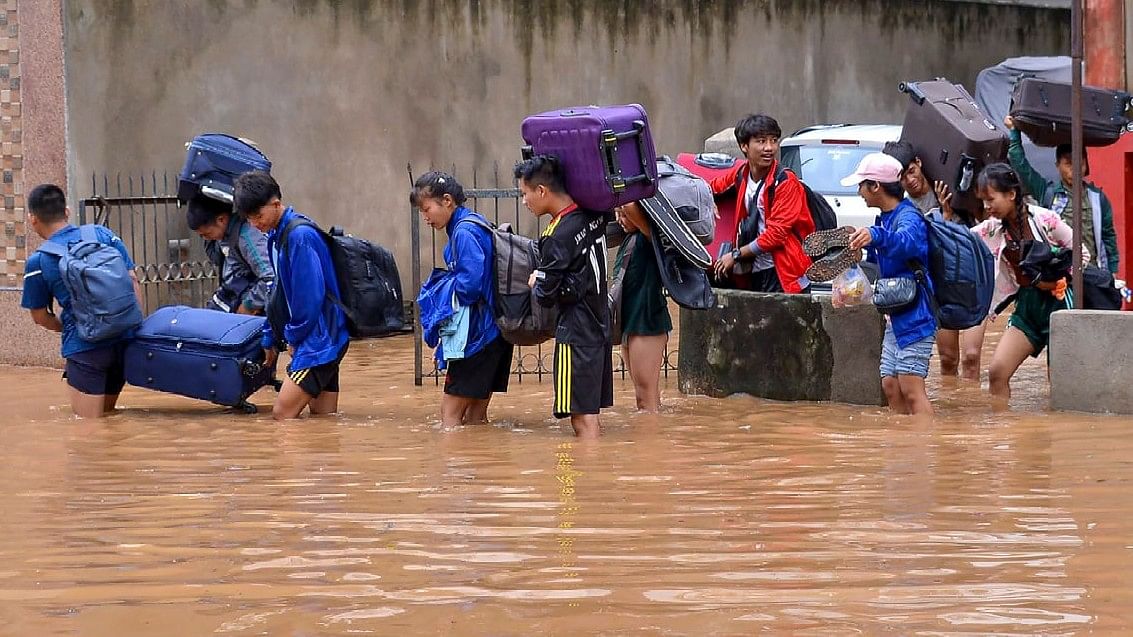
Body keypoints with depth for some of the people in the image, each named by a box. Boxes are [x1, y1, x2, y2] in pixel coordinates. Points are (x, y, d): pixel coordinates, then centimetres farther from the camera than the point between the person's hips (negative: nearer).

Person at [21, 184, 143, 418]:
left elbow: (40, 317, 8)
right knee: (108, 415, 19)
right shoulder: (104, 234, 6)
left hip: (84, 346, -4)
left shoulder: (38, 262, -3)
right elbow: (133, 283, 6)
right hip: (125, 340, 4)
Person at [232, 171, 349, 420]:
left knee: (283, 413, -15)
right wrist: (271, 338, 22)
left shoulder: (300, 236, -17)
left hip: (320, 337, -10)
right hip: (319, 341, 10)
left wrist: (294, 336, -8)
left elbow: (310, 295, -20)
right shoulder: (276, 236, 12)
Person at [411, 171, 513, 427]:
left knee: (450, 411, -6)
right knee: (476, 416, 14)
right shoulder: (473, 226, 14)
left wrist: (443, 289, -8)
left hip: (477, 335, -10)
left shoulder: (464, 233, -16)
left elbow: (470, 283, -25)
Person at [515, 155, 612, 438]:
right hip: (600, 326, 8)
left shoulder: (559, 236, -18)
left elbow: (545, 296, -13)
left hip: (575, 333, -8)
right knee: (591, 416, 14)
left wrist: (536, 283, 8)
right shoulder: (594, 215, 3)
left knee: (582, 417, -7)